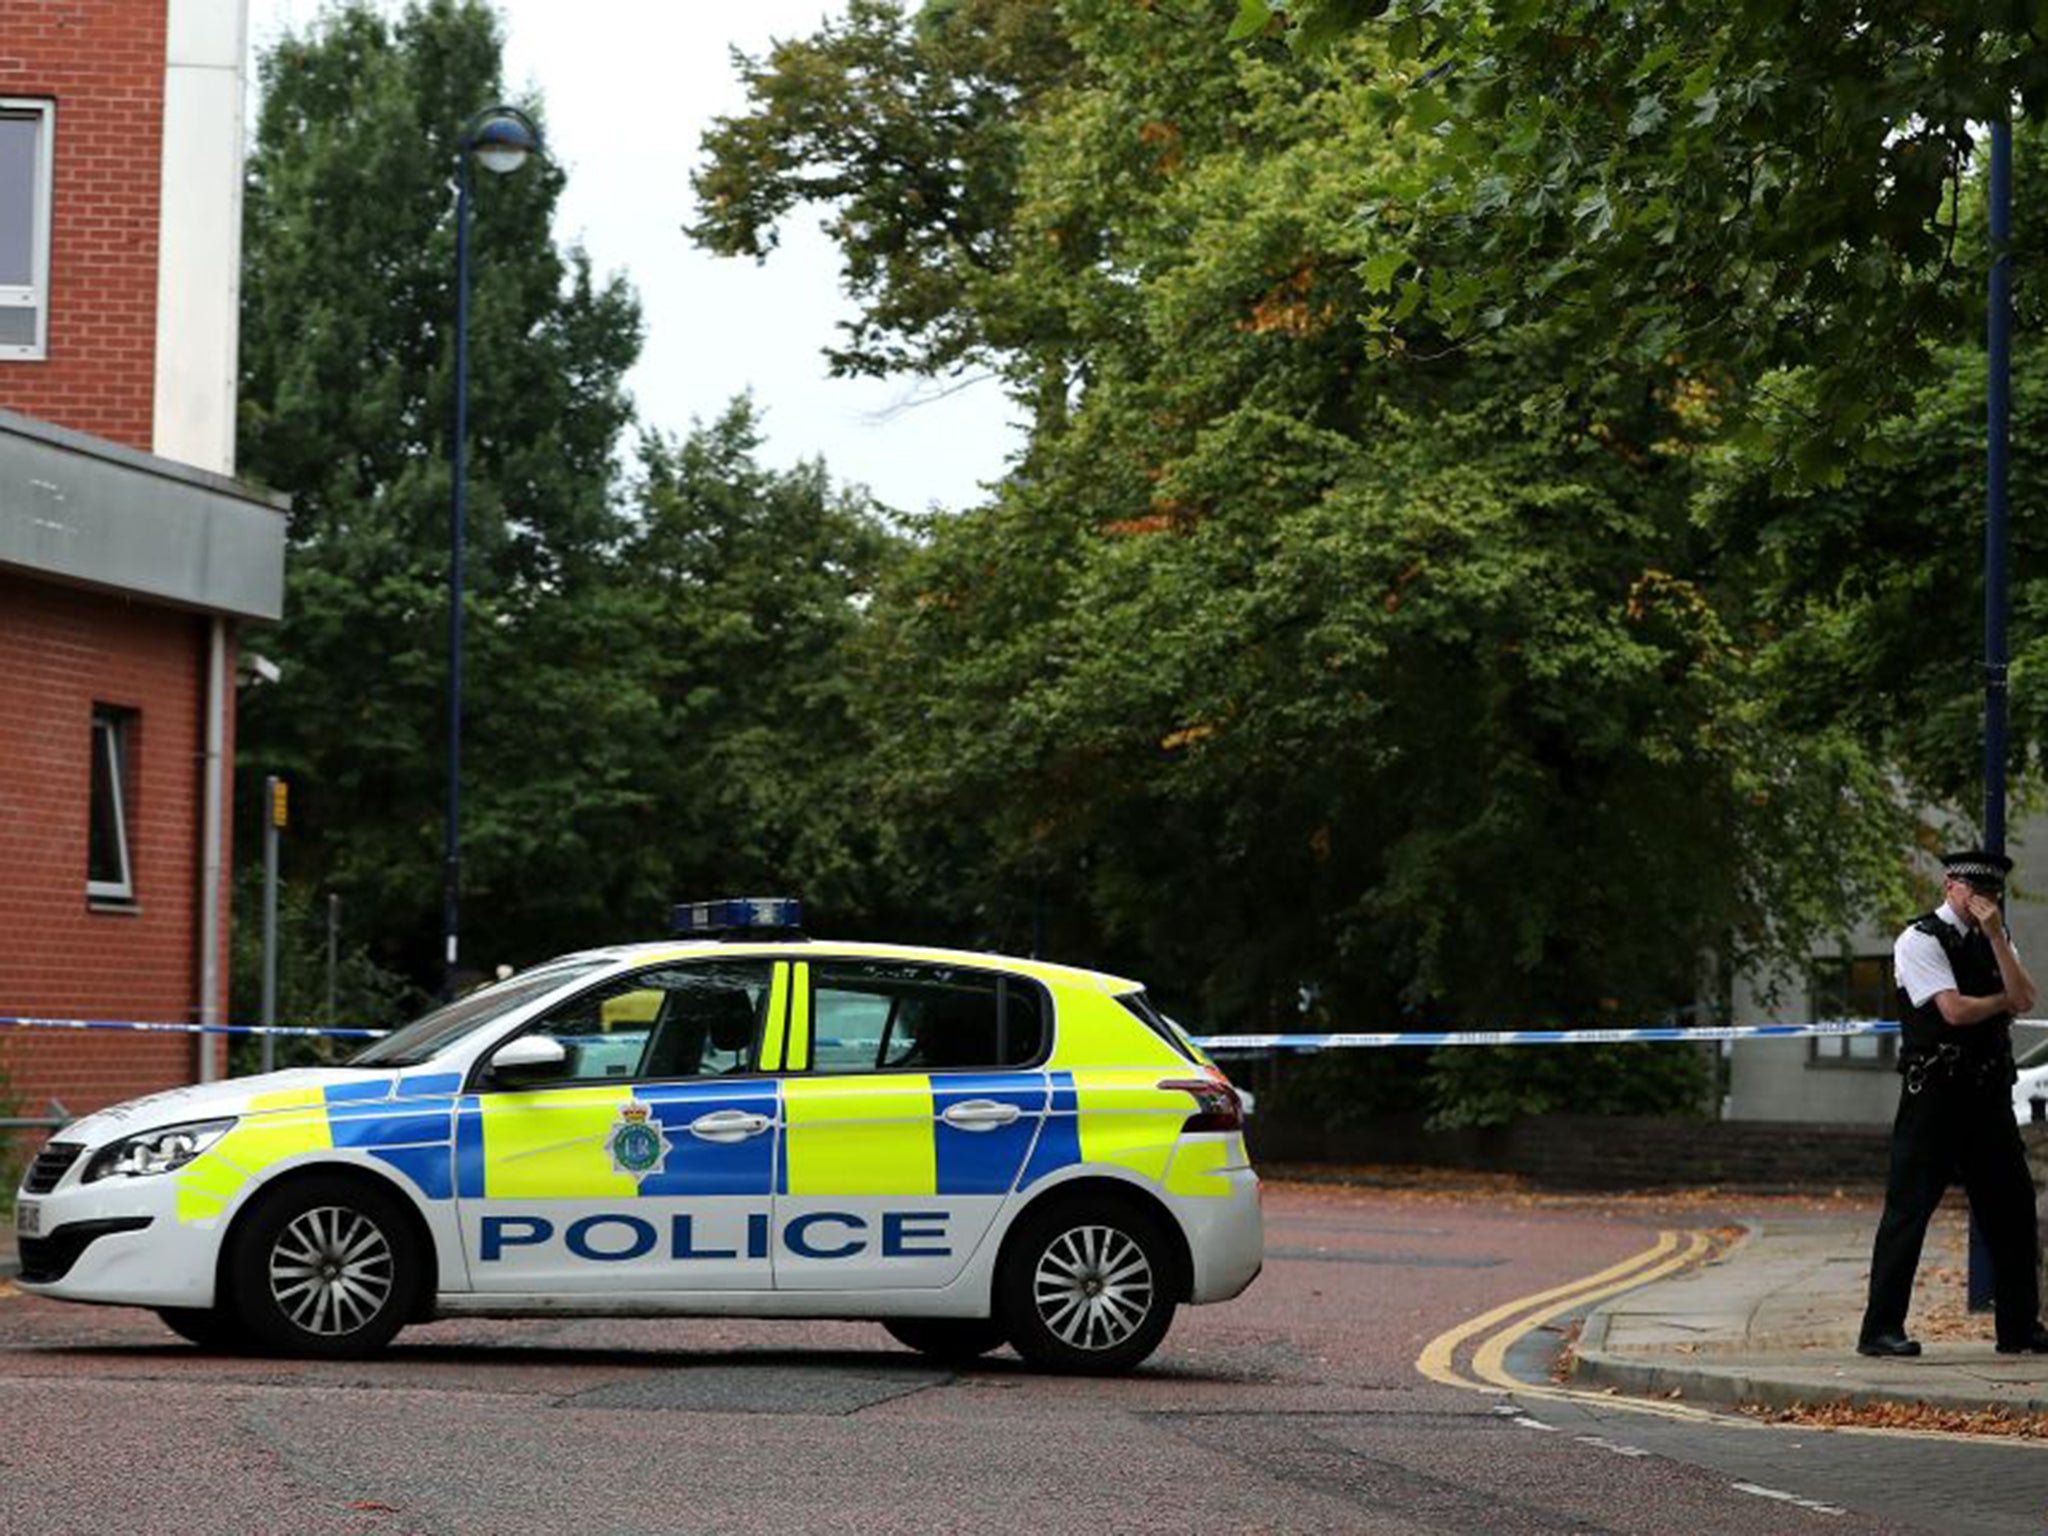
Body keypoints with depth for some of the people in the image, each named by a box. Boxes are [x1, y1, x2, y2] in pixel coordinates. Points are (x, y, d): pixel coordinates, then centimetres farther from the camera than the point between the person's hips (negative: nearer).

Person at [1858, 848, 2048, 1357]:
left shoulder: (1994, 940, 15)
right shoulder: (1920, 941, -6)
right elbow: (1955, 1010, -17)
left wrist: (1996, 935, -9)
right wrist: (2003, 1000, 1)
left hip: (1989, 1093, 7)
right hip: (1935, 1093, -7)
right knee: (1908, 1207, -6)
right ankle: (1880, 1330, -3)